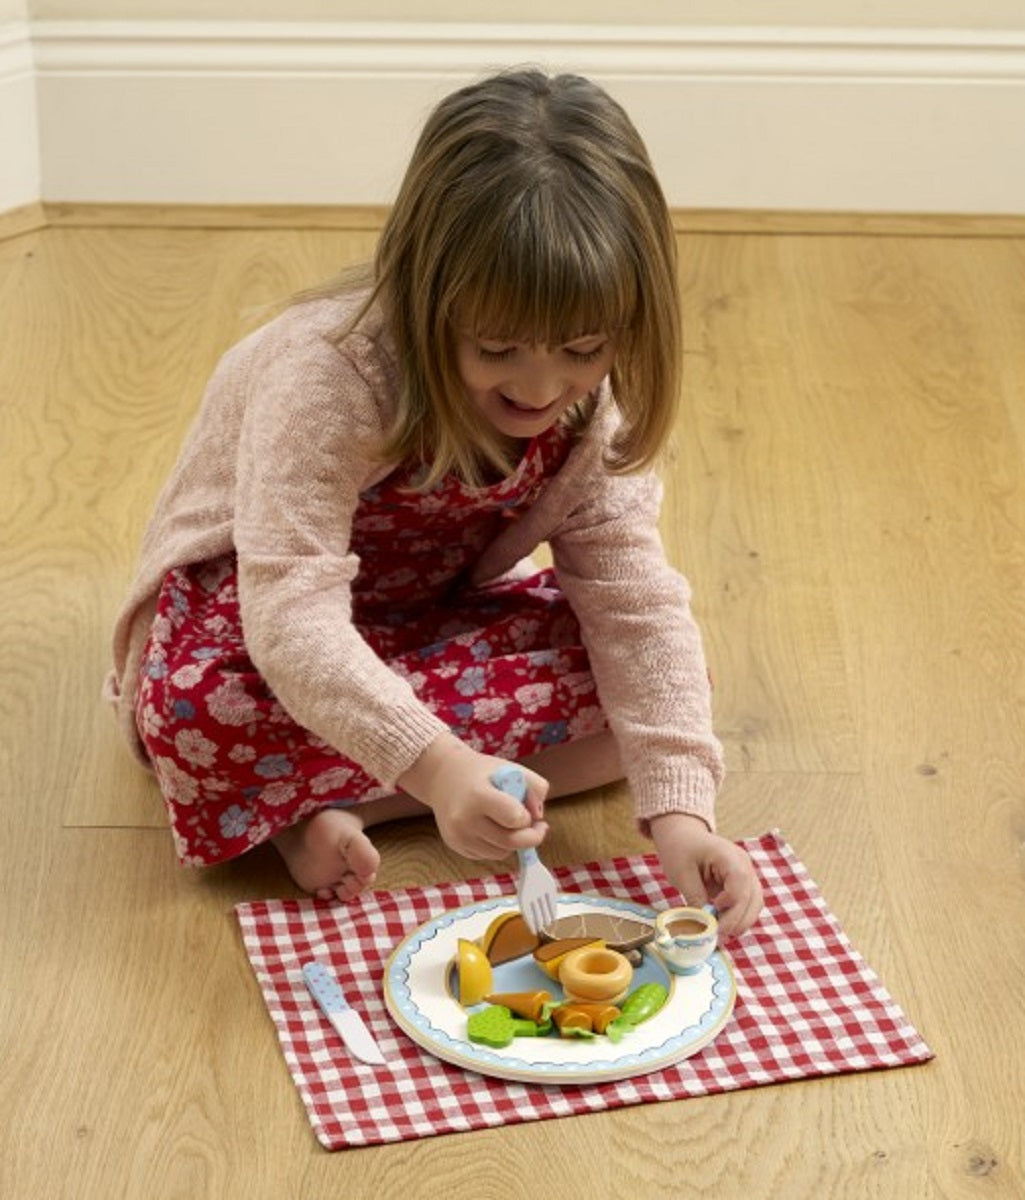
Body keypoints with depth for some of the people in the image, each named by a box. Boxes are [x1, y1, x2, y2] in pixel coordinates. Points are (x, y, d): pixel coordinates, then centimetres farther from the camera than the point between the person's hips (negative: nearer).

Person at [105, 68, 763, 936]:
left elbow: (634, 597, -21)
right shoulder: (332, 375, -35)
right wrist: (435, 766, -58)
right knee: (209, 717, -41)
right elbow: (292, 614, -43)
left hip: (432, 616, 6)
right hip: (243, 605, -6)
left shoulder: (591, 404, -17)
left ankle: (324, 801, -21)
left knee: (655, 670, -19)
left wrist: (679, 810, -34)